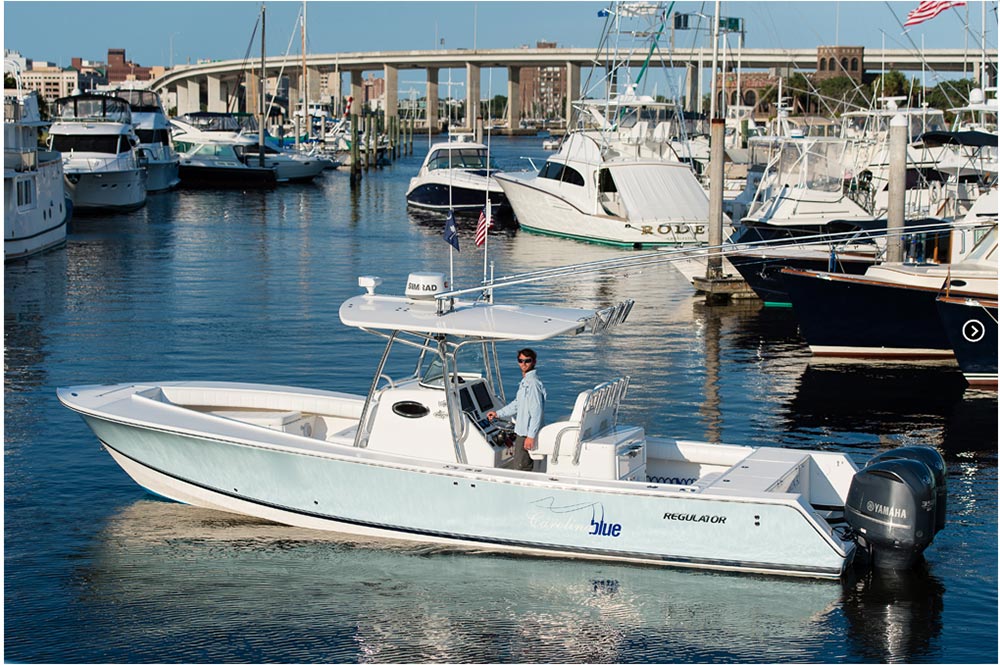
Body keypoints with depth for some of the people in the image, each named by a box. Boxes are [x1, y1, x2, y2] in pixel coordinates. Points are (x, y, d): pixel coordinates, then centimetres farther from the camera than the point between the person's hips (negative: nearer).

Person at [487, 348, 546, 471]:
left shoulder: (533, 383, -20)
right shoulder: (525, 381, 14)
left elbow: (537, 411, -24)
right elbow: (517, 404, 26)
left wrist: (531, 436, -25)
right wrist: (498, 413, 24)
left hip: (526, 433, -10)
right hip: (522, 431, 10)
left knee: (521, 467, -6)